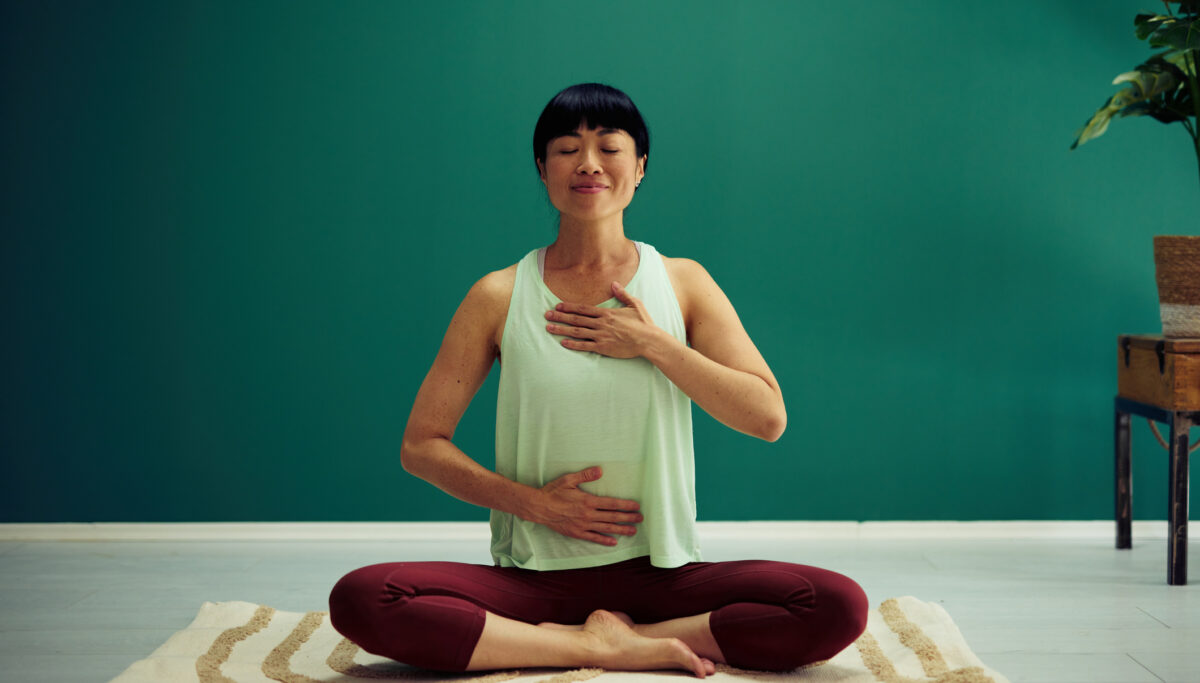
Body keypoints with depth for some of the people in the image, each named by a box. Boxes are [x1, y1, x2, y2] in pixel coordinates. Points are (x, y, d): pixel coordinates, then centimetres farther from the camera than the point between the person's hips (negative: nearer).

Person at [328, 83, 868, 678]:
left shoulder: (683, 283, 7)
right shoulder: (500, 298, 4)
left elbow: (768, 417, -1)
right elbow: (421, 445, 5)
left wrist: (653, 344, -9)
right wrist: (532, 501, -9)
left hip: (660, 576, 0)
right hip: (533, 578, 0)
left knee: (839, 606, -24)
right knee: (359, 598, -27)